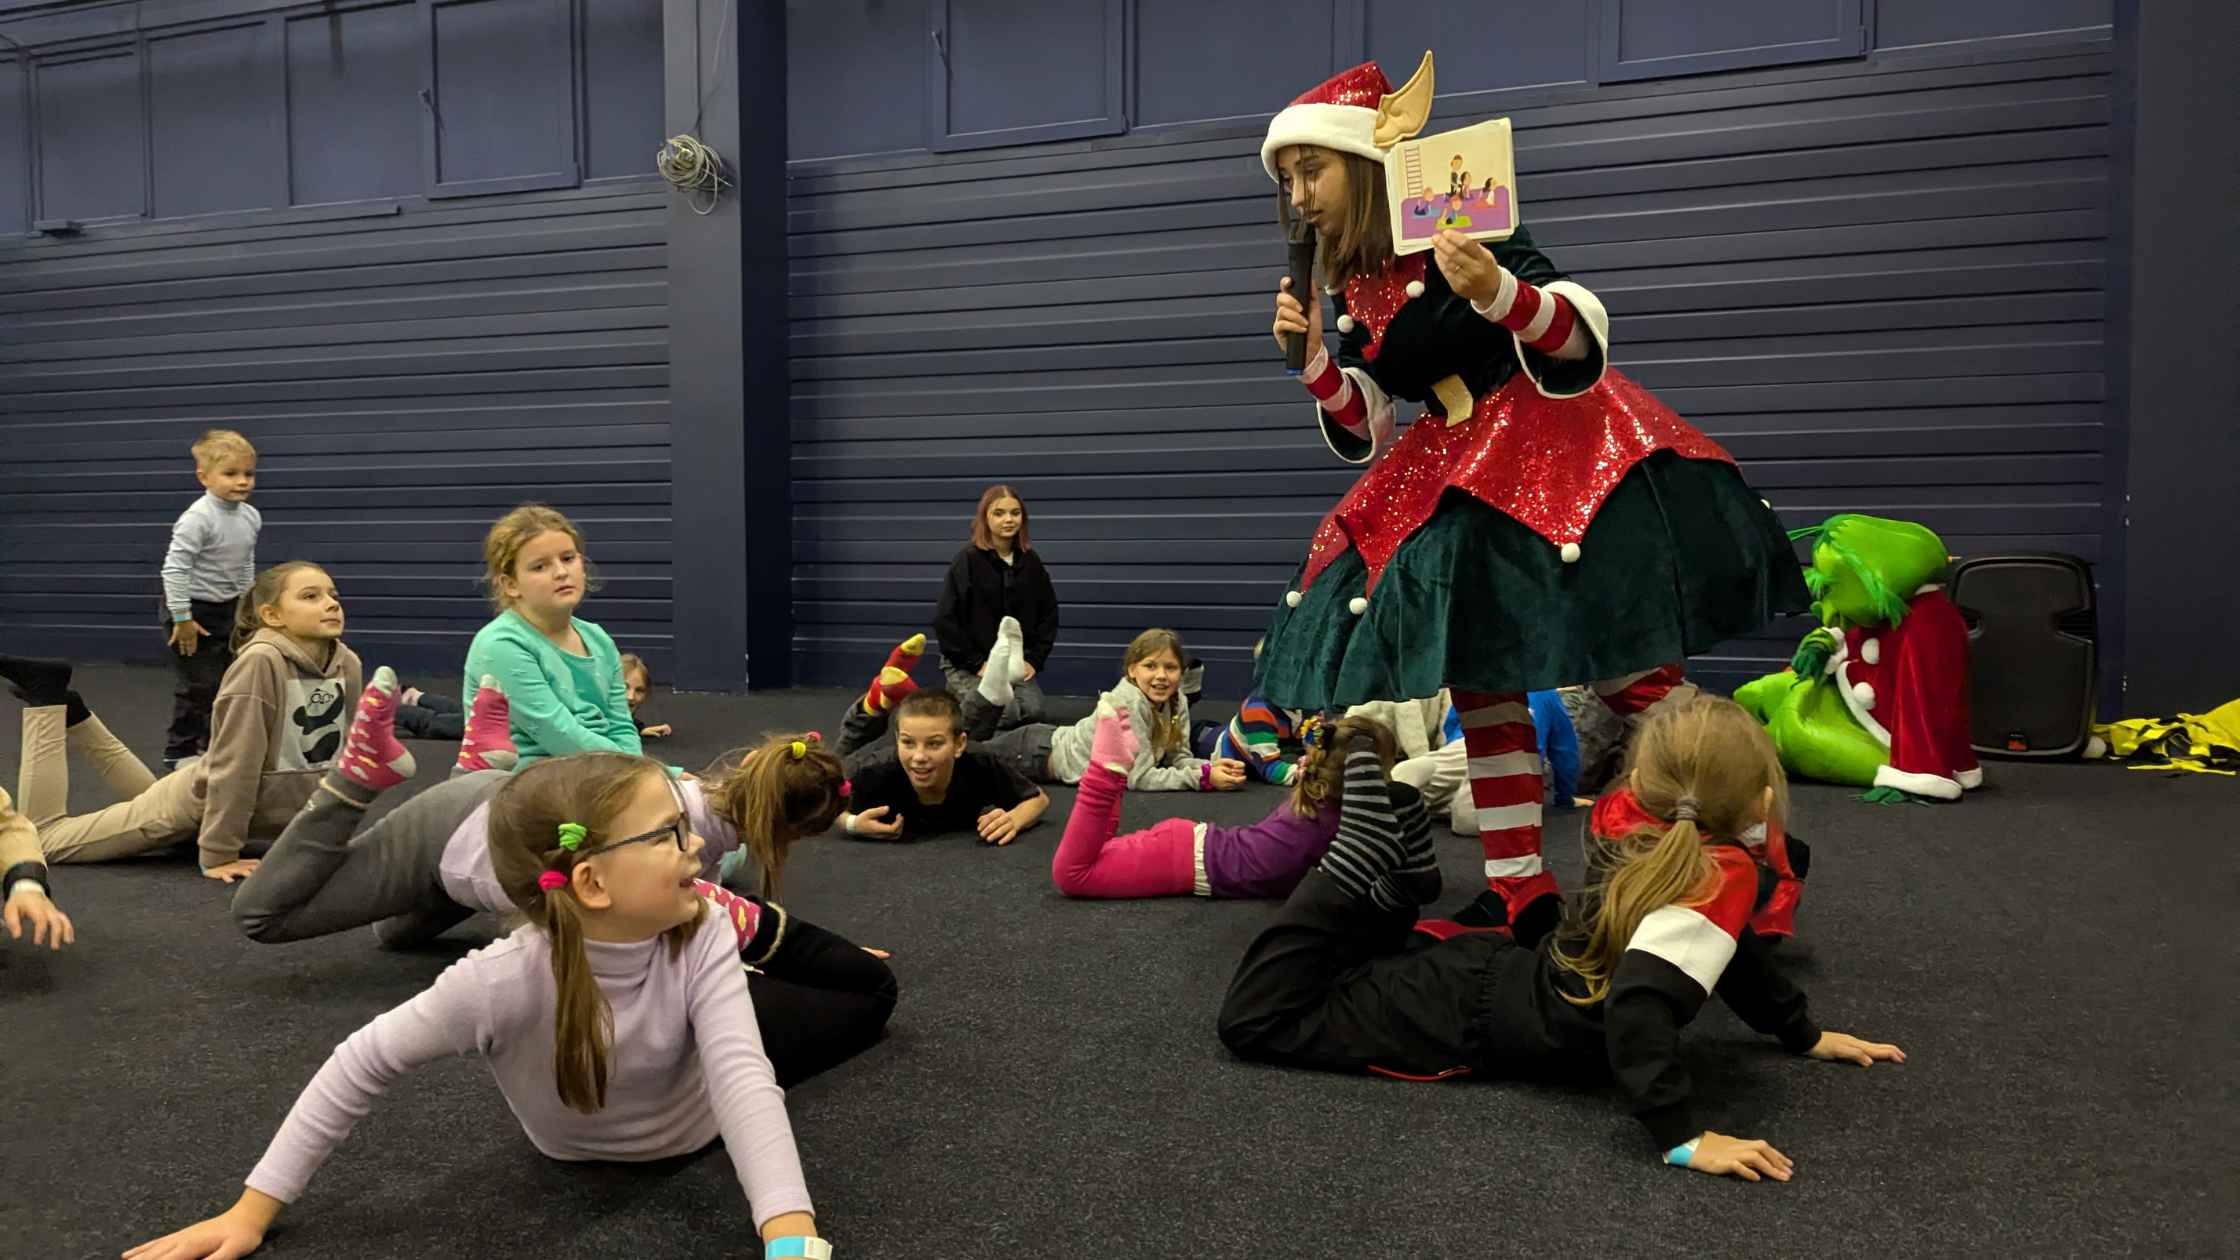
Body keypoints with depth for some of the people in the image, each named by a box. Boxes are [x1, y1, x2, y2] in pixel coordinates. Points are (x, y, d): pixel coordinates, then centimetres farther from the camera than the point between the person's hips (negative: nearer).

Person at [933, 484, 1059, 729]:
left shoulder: (1031, 562, 3)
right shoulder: (968, 559, -11)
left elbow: (1048, 613, 11)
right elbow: (945, 619, -13)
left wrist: (1035, 660, 0)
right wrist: (977, 664, -14)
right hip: (968, 664, -5)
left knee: (1033, 712, -17)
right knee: (1006, 714, -24)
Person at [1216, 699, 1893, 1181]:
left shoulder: (1666, 853, 0)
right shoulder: (1724, 873, -26)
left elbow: (1732, 951, 21)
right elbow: (1638, 1005, -38)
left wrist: (1807, 1036, 28)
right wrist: (1686, 1136, -37)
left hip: (1498, 969, 8)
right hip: (1477, 1014, -8)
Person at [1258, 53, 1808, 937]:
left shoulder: (1462, 230, -13)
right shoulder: (1350, 290, 6)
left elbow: (1583, 335, -18)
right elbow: (1366, 431, 9)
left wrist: (1495, 292, -37)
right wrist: (1312, 362, -7)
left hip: (1558, 450, -7)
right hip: (1459, 479, 7)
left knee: (1621, 670, -11)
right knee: (1476, 673, 5)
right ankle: (1518, 891, 15)